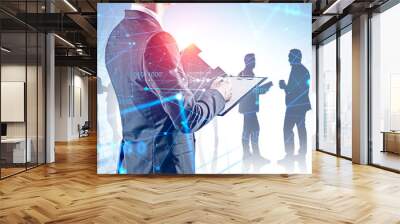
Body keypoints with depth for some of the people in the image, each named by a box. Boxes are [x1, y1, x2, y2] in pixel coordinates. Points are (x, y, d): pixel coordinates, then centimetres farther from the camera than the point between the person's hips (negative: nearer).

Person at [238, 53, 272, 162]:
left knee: (248, 128, 11)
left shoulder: (244, 73, 17)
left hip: (247, 106, 11)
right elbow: (254, 90, -21)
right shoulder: (248, 74, -15)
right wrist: (268, 85, -11)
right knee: (255, 128, -9)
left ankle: (246, 153, 16)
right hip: (249, 106, -11)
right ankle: (256, 154, -6)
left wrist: (265, 87, 16)